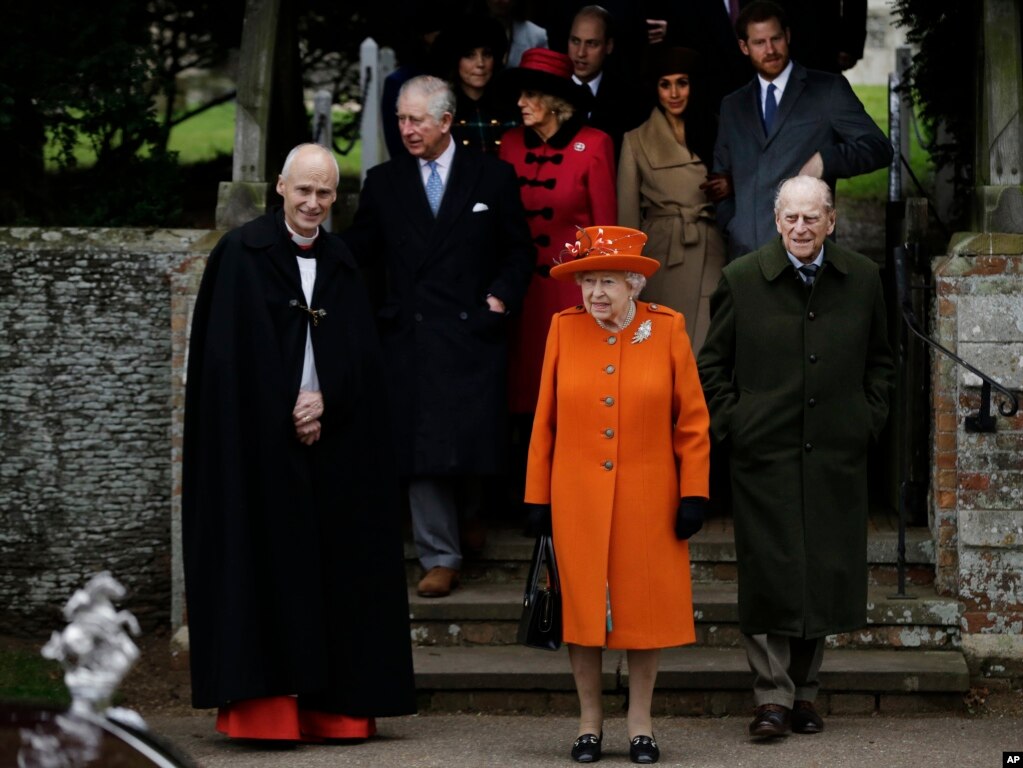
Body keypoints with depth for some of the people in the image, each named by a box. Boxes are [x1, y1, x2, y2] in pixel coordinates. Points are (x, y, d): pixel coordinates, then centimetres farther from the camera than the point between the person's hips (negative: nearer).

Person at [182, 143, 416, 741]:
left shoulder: (343, 265, 12)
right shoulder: (243, 254, -1)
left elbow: (363, 356, 7)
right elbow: (231, 353, -8)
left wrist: (325, 403, -9)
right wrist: (285, 413, -11)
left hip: (332, 439, 4)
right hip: (259, 439, -4)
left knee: (334, 567, 2)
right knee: (266, 564, -5)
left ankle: (329, 707, 5)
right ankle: (262, 706, -3)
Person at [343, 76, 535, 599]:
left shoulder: (492, 176, 6)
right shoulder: (383, 183, 10)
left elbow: (519, 250, 10)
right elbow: (358, 253, 12)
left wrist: (501, 297, -3)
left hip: (473, 333, -1)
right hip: (409, 335, 1)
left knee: (473, 440, 1)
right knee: (420, 449, -3)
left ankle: (467, 515, 32)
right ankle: (440, 557, 4)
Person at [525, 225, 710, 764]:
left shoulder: (666, 330, -1)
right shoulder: (565, 329, 2)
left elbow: (692, 420, 1)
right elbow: (544, 421, 4)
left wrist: (693, 493, -4)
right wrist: (538, 496, 2)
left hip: (648, 498, -1)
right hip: (578, 498, 1)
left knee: (645, 607, 5)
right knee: (582, 605, 5)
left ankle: (640, 724, 17)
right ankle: (589, 722, 17)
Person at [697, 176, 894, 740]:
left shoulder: (862, 280, 6)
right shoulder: (742, 280, 0)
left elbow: (880, 360, 17)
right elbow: (712, 363, 7)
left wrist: (869, 420, 7)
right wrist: (730, 424, -2)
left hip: (836, 455, 2)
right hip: (764, 453, -2)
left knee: (824, 574, 6)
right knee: (769, 574, -5)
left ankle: (804, 692, 18)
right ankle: (773, 697, -1)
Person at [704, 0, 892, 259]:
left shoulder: (828, 89, 7)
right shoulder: (732, 106, 21)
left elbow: (879, 147, 2)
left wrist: (826, 159, -14)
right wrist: (731, 225, 8)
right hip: (745, 249, 4)